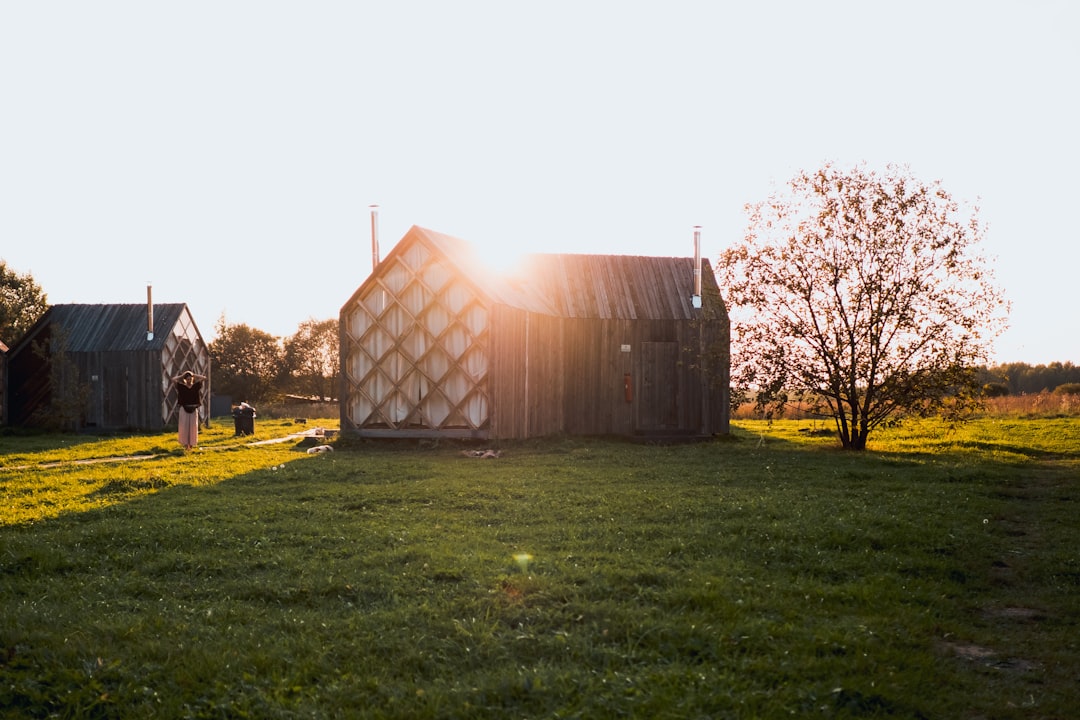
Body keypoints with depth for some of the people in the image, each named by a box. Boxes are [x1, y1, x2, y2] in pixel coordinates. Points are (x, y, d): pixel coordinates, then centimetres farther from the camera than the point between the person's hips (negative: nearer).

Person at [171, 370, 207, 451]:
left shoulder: (196, 386, 6)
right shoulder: (181, 386, 2)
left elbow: (204, 378, 0)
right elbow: (173, 380, -9)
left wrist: (193, 375, 4)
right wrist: (182, 375, 1)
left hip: (194, 409, 1)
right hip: (184, 409, -1)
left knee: (193, 427, -1)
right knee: (184, 427, -4)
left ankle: (191, 443, 9)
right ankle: (185, 443, 3)